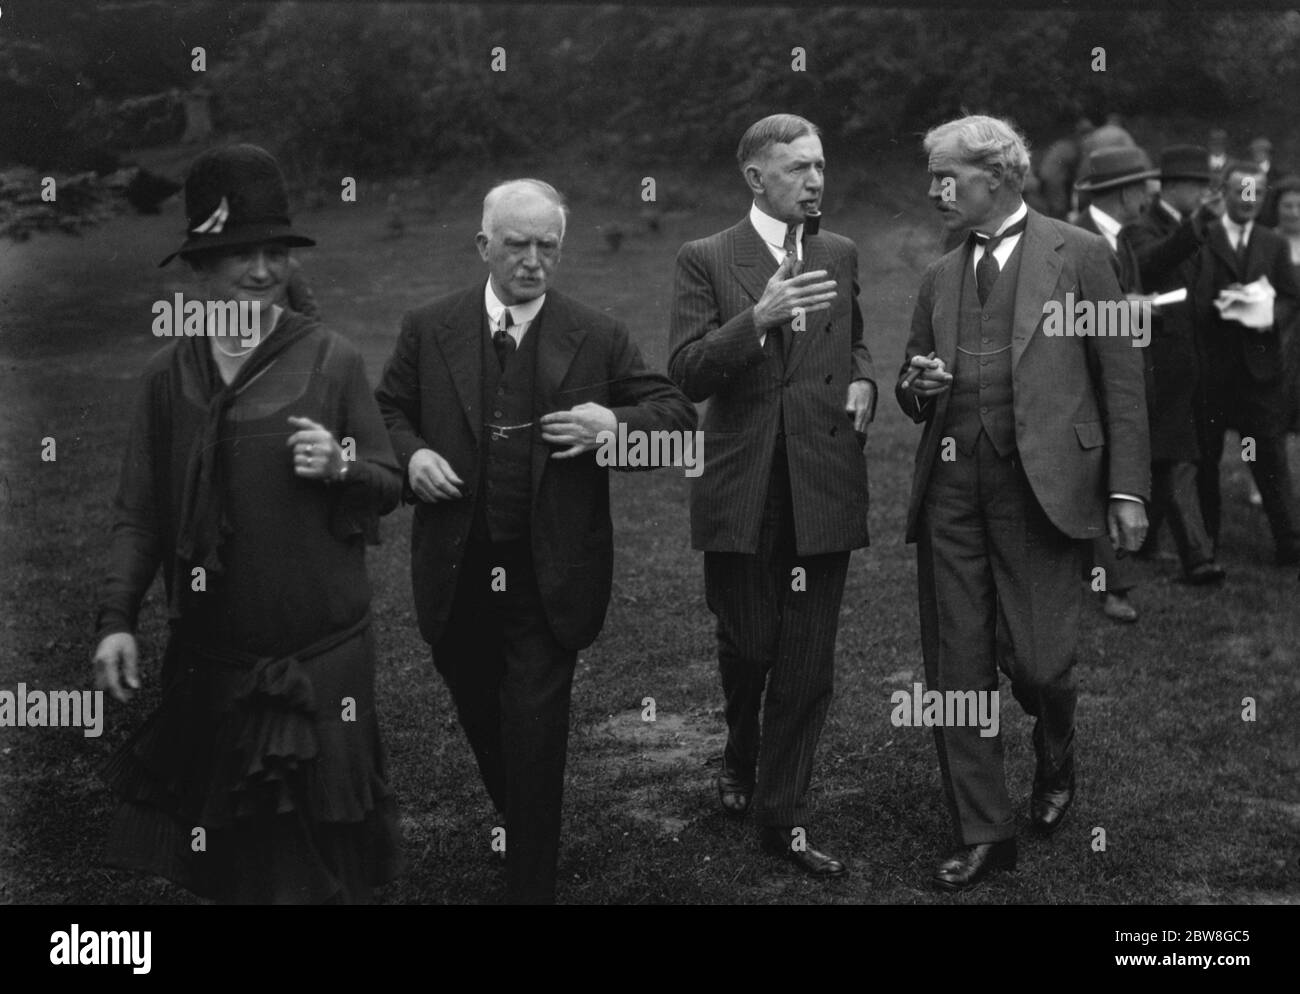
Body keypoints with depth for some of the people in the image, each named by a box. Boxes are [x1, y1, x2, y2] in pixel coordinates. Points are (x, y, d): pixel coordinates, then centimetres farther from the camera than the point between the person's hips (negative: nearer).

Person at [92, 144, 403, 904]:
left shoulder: (333, 360, -4)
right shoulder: (169, 373, 3)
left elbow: (388, 486, 3)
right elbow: (140, 513, 5)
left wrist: (340, 464, -18)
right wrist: (117, 620, -5)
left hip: (320, 655, -2)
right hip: (209, 659, 2)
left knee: (315, 849, 7)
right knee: (228, 851, 14)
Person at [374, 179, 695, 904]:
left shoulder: (599, 339, 0)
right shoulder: (429, 329, 4)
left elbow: (677, 416, 2)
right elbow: (388, 410, 13)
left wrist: (617, 426, -17)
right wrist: (410, 457, -8)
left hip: (549, 578, -2)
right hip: (457, 574, 3)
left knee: (535, 735, -3)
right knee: (481, 721, 18)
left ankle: (533, 884, 10)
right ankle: (523, 834, 44)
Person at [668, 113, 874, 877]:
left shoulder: (840, 255, 10)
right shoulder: (707, 261, -3)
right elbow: (687, 374, -12)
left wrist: (863, 380, 3)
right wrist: (757, 317, -26)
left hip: (824, 488, 3)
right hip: (744, 491, -2)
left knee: (809, 664, 4)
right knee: (746, 648, 12)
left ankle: (784, 815, 15)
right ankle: (742, 762, 41)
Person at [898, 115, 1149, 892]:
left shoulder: (1079, 255, 2)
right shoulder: (940, 278, 16)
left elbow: (1122, 379, 0)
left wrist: (1127, 489, -6)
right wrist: (917, 386, -1)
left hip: (1043, 485, -5)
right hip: (950, 487, 5)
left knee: (1035, 660, -6)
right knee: (956, 671, 4)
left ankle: (1057, 762, 28)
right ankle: (983, 834, 17)